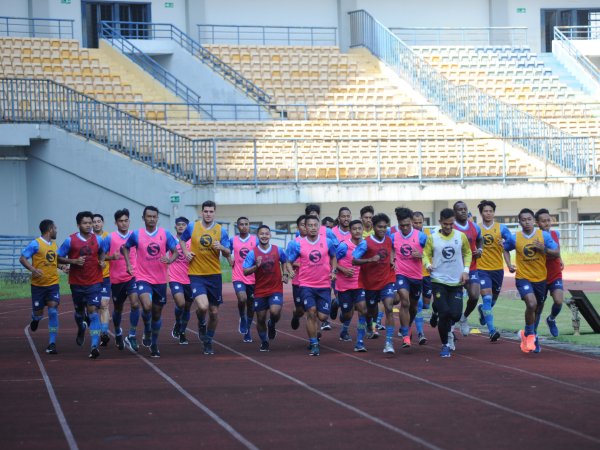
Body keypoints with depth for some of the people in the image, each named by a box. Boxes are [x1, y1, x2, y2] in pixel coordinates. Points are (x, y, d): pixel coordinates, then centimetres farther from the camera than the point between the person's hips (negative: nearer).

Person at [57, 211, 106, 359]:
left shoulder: (97, 240, 0)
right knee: (79, 310, 18)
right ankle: (81, 328, 53)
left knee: (93, 311, -13)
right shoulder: (70, 240, -6)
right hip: (77, 283, 1)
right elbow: (59, 258, 0)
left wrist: (102, 261, 1)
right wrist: (74, 261, -16)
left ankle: (95, 346, -19)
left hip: (94, 282, -1)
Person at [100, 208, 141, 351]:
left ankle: (132, 336, -12)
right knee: (118, 308, 15)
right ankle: (118, 333, 42)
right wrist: (112, 257, -21)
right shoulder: (110, 238, -5)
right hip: (116, 279, 0)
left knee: (135, 303, -20)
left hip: (132, 276, 0)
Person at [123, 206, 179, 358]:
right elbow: (125, 247, 16)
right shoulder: (136, 234, -2)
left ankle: (154, 344, 28)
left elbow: (176, 252, 2)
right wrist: (129, 264, 4)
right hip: (143, 278, -2)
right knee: (147, 306, -25)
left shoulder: (165, 234, -2)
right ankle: (147, 331, 6)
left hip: (160, 280, 2)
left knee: (157, 312, 10)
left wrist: (170, 260, -20)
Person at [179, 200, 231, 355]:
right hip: (196, 275, -2)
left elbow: (228, 254, 1)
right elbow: (181, 240, 18)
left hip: (214, 275, 2)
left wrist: (221, 248, -21)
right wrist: (186, 252, 0)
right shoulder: (192, 227, 0)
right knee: (203, 306, -23)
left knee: (214, 312, 7)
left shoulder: (221, 230, 0)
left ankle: (208, 342, 29)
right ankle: (201, 324, 12)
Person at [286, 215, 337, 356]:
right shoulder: (298, 244, -4)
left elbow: (333, 257, 18)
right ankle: (314, 344, -4)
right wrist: (290, 270, -19)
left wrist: (333, 271, 2)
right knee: (311, 311, -16)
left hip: (324, 285, 2)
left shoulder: (327, 242, 1)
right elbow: (289, 261, 2)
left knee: (322, 316, 0)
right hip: (306, 284, -2)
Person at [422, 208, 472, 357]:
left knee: (455, 314, -6)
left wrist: (466, 270, 1)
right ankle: (445, 345, 9)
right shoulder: (432, 238, -4)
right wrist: (428, 264, -19)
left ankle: (448, 330, 31)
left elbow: (467, 253, 14)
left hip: (456, 282, 2)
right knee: (443, 313, -8)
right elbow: (426, 254, 2)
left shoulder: (461, 236, 1)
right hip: (438, 282, -2)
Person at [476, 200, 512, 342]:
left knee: (493, 298, 17)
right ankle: (492, 331, -18)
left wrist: (505, 243, -21)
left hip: (498, 269, 3)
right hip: (482, 269, -3)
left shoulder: (501, 228, 1)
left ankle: (482, 309, 52)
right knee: (487, 297, -16)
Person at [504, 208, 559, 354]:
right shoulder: (514, 238, -5)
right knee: (531, 304, -25)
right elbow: (505, 249, 14)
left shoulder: (544, 235, -6)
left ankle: (529, 334, 40)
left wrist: (543, 249, -21)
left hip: (540, 278, 3)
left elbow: (557, 253, -4)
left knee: (538, 308, 15)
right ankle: (529, 334, -4)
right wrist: (509, 265, 0)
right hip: (523, 277, -3)